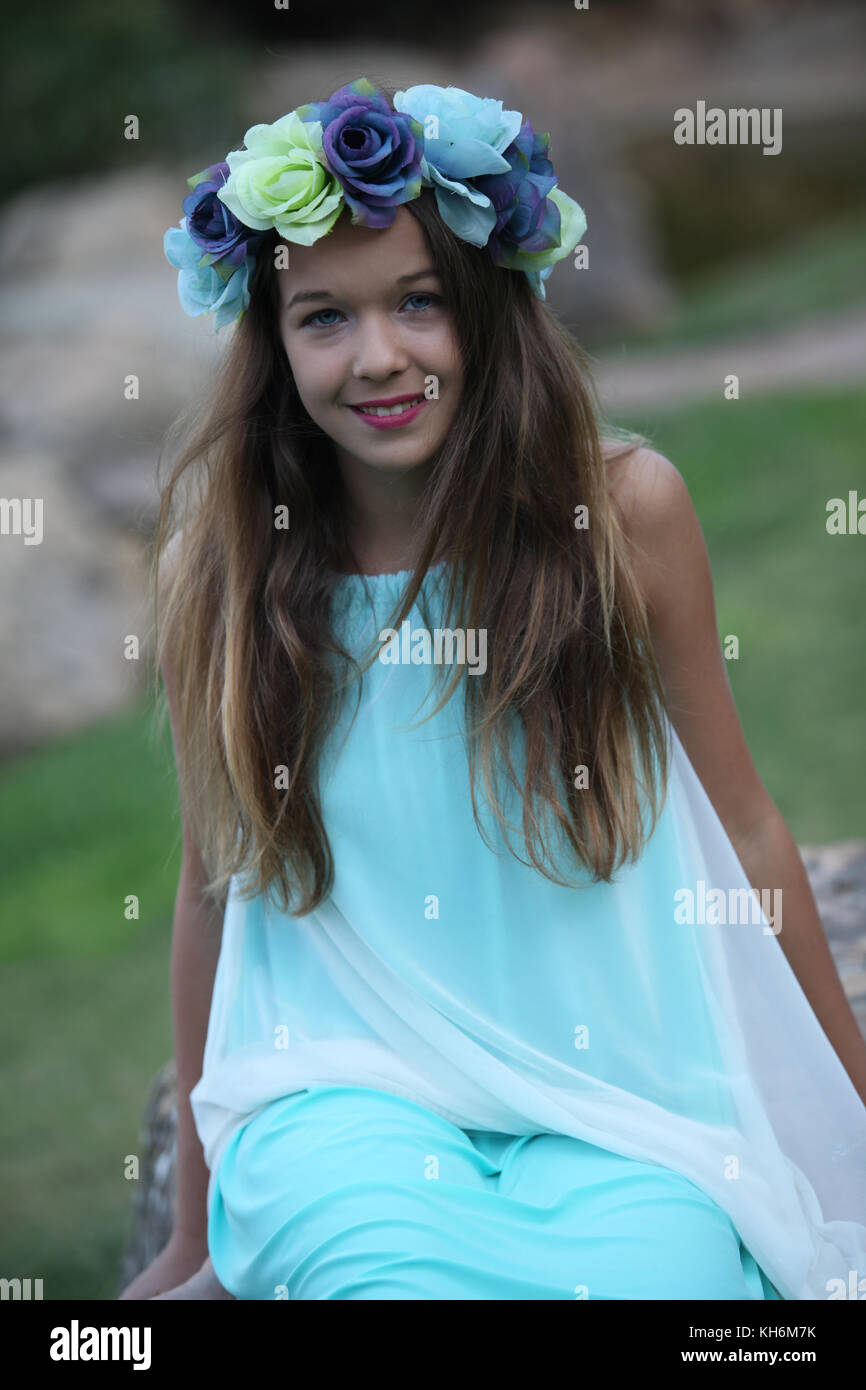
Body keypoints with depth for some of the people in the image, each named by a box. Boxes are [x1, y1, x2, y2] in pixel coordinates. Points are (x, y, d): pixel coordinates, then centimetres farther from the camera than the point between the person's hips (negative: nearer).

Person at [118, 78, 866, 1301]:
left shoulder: (625, 507, -5)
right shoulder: (220, 565, -2)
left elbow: (744, 833, 7)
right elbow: (214, 886, 9)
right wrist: (195, 1233, 17)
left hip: (614, 1087, 2)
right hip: (343, 1085, -2)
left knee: (643, 1268, -28)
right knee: (394, 1258, -34)